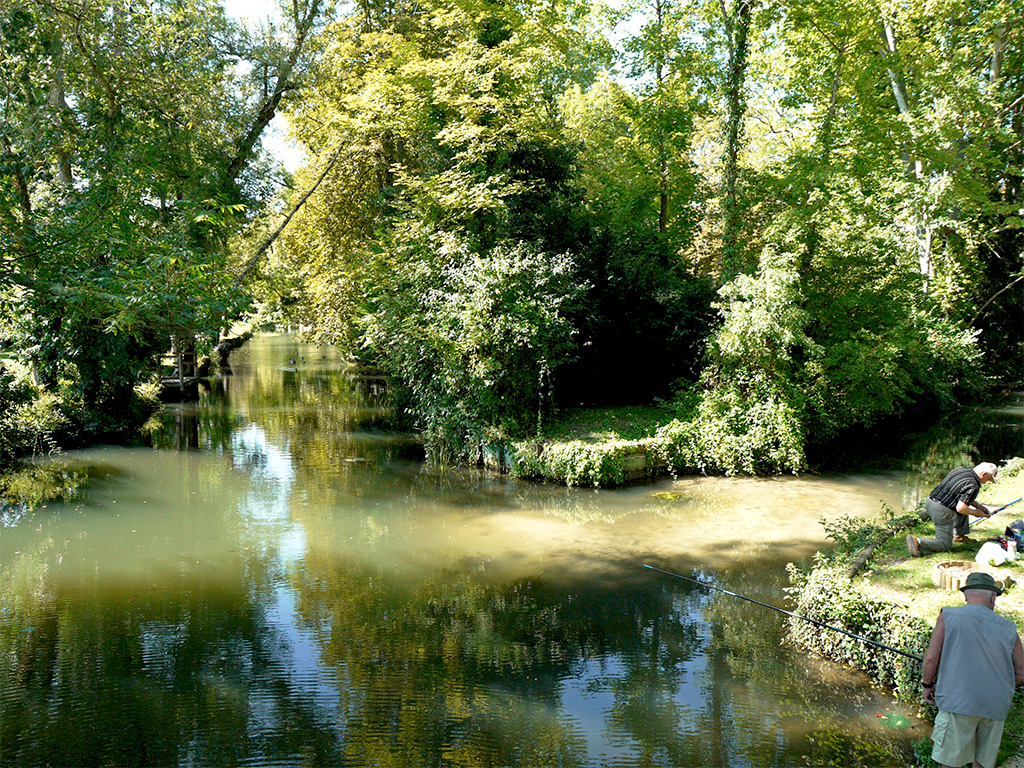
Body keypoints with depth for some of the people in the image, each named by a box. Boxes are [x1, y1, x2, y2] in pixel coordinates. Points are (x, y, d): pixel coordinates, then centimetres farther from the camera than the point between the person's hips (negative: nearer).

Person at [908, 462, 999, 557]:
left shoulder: (961, 469, 12)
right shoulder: (973, 486, -15)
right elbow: (960, 508, -21)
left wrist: (978, 506, 26)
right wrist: (974, 512, -2)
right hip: (942, 511, -9)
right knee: (945, 546, 1)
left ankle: (959, 535, 29)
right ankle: (918, 542, -18)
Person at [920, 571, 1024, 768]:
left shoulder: (948, 617, 0)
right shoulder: (1008, 628, 8)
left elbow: (931, 659, -4)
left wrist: (927, 685, 12)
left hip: (957, 703, -3)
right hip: (995, 707, 4)